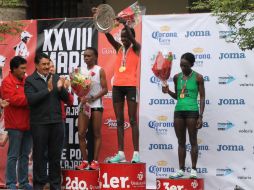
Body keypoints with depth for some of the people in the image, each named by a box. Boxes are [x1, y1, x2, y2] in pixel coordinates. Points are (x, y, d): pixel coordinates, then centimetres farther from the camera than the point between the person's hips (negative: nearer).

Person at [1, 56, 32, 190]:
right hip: (15, 125, -7)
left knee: (25, 155, 11)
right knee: (13, 156, -3)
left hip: (27, 123, 7)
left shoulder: (26, 81, 14)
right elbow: (14, 99, -19)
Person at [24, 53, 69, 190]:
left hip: (57, 122, 4)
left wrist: (60, 88, -12)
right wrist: (48, 89, -18)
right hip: (39, 123, -4)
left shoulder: (56, 78, 9)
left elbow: (66, 99, 7)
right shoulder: (30, 80, -3)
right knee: (39, 155, 4)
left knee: (55, 155, 10)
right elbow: (31, 99, -15)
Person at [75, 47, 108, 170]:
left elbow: (105, 89, -7)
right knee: (81, 133, -1)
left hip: (96, 104, -4)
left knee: (96, 133, 1)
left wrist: (92, 98, -18)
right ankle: (84, 161, 6)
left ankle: (95, 161, 4)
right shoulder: (81, 71, 8)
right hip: (83, 104, 4)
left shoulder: (100, 70, -3)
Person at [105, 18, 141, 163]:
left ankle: (136, 153, -6)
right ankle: (121, 153, 6)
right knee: (119, 120, 4)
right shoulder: (119, 48, 14)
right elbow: (109, 37, 1)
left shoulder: (136, 48, 3)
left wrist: (125, 23, -22)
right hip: (117, 85, 5)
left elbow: (131, 38, -17)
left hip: (131, 85, -5)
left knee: (132, 120, -6)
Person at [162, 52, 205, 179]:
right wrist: (168, 91, -1)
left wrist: (200, 116, -9)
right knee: (181, 141, 8)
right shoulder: (177, 77, 10)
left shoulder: (197, 77, -3)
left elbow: (202, 97, -3)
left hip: (192, 111, -5)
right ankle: (181, 169, 13)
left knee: (193, 141, 2)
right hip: (178, 111, 5)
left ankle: (193, 169, 7)